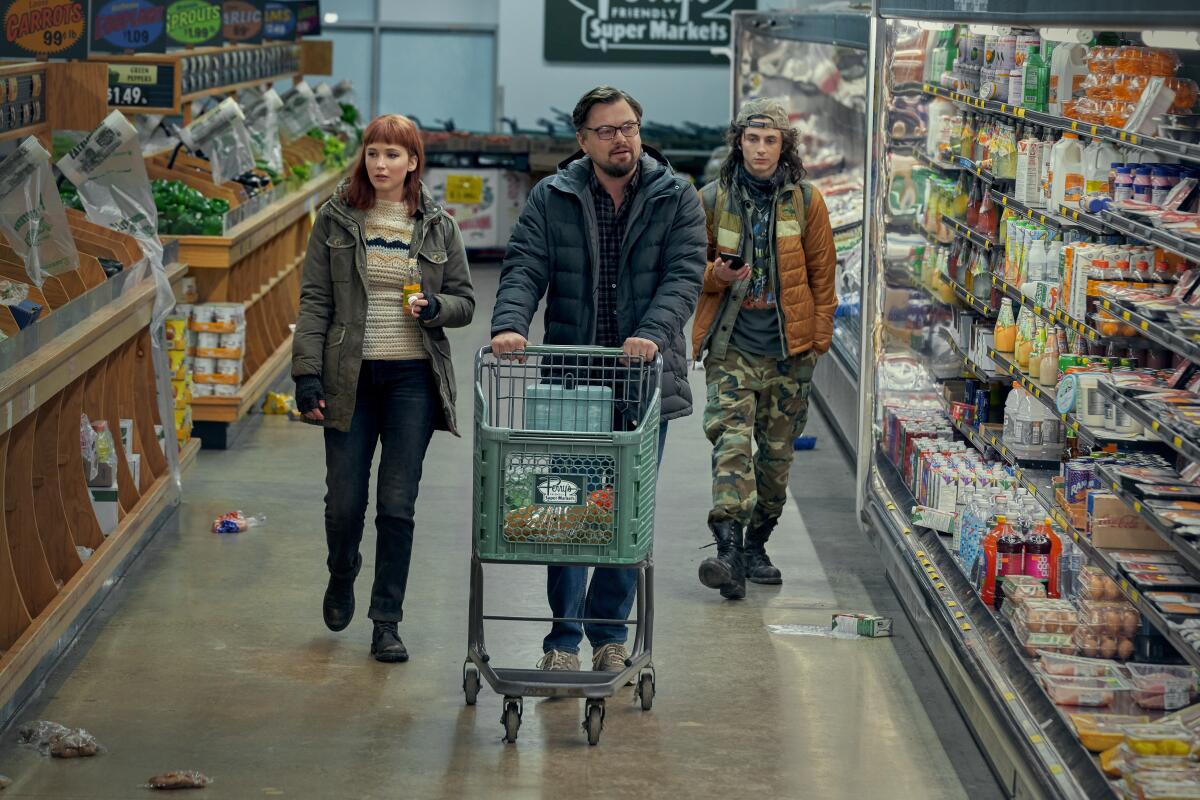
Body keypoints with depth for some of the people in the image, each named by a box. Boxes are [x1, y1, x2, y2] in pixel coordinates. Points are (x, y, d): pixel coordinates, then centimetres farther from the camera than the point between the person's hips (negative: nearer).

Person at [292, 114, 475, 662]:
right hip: (350, 376, 0)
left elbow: (465, 302, 10)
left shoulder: (437, 226, 4)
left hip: (413, 378, 0)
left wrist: (434, 307, -13)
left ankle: (387, 622, 10)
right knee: (344, 500, 3)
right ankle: (341, 576, 36)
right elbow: (314, 301, 1)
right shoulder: (336, 219, 2)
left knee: (397, 505, -1)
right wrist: (307, 374, -8)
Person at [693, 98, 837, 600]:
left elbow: (822, 274, 8)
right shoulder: (713, 200, 4)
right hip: (731, 346, -1)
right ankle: (728, 549, -23)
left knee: (777, 450, 8)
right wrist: (716, 275, -10)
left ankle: (756, 544, 23)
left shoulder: (805, 201, 4)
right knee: (730, 440, -16)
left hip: (789, 349, 1)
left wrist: (818, 340, 3)